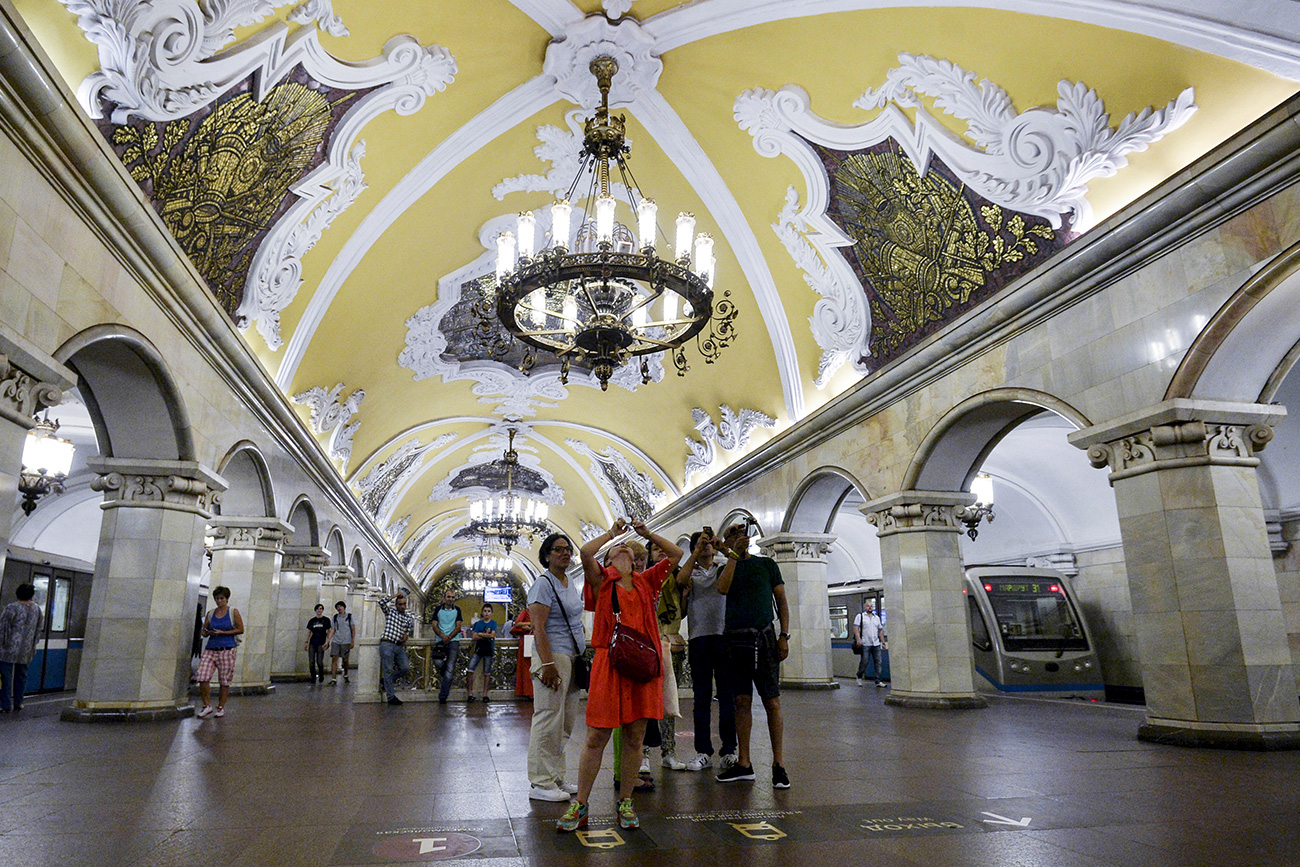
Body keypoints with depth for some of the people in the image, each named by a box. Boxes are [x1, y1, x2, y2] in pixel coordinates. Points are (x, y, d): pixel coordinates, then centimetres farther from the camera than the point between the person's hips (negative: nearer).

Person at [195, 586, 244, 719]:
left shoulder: (233, 612, 2)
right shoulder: (211, 613, 13)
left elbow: (240, 629, -2)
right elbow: (204, 631, 19)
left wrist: (222, 632, -10)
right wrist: (208, 632, -5)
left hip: (227, 649, -3)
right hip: (210, 649, 3)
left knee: (224, 681, 1)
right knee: (202, 677, -11)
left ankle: (221, 707, 17)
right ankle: (207, 706, 5)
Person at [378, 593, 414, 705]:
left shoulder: (408, 616, 12)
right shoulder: (390, 611, 3)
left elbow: (411, 627, 23)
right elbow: (381, 602, -14)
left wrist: (407, 634, 2)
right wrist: (395, 595, -8)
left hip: (399, 646, 5)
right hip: (387, 644, -5)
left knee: (405, 669, 1)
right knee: (388, 670, -3)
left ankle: (387, 681, 25)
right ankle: (391, 697, 0)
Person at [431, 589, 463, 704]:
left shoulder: (457, 610, 9)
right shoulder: (438, 609, 11)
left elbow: (458, 626, 2)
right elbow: (435, 625, 4)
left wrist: (449, 637, -14)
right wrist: (442, 636, -14)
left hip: (453, 641, -1)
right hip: (440, 641, 1)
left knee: (450, 668, -10)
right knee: (439, 663, -13)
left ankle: (443, 696, -11)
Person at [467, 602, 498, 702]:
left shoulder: (493, 623, 5)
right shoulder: (479, 623, 8)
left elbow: (492, 635, -9)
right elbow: (474, 637, -1)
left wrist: (481, 634, -7)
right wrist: (487, 635, -11)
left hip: (489, 649, -1)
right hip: (479, 648, 1)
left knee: (487, 673, 2)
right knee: (470, 670, -10)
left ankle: (485, 694, 10)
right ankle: (470, 693, -1)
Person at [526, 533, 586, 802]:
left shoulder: (570, 583, 16)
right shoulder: (543, 584, -10)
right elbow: (538, 628, -16)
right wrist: (547, 664, -22)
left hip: (572, 658, 9)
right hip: (553, 657, -9)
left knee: (565, 722, 12)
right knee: (549, 720, -6)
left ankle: (556, 778, 21)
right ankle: (541, 784, 3)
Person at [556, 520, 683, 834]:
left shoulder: (646, 581, 17)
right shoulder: (603, 579, 8)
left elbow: (676, 554, 14)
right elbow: (586, 552, -10)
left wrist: (647, 534, 10)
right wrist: (612, 532, 4)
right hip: (609, 662, -3)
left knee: (634, 736, 8)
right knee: (596, 737, -1)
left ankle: (625, 802, 21)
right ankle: (579, 806, 10)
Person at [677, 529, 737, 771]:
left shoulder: (723, 570, 15)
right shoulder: (690, 574, 14)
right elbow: (680, 579, -10)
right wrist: (697, 549, -14)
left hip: (723, 636, 0)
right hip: (699, 637, 0)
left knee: (727, 695, 0)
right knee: (702, 697, 3)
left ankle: (728, 751, 7)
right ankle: (703, 753, 8)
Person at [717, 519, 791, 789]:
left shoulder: (766, 564, 10)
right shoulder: (727, 568, 14)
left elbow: (781, 602, 8)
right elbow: (723, 588, -9)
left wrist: (784, 636, -2)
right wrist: (734, 555, -10)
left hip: (764, 637, -2)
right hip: (735, 639, 2)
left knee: (772, 702, -3)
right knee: (742, 701, 5)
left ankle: (778, 764, 4)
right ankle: (743, 764, 13)